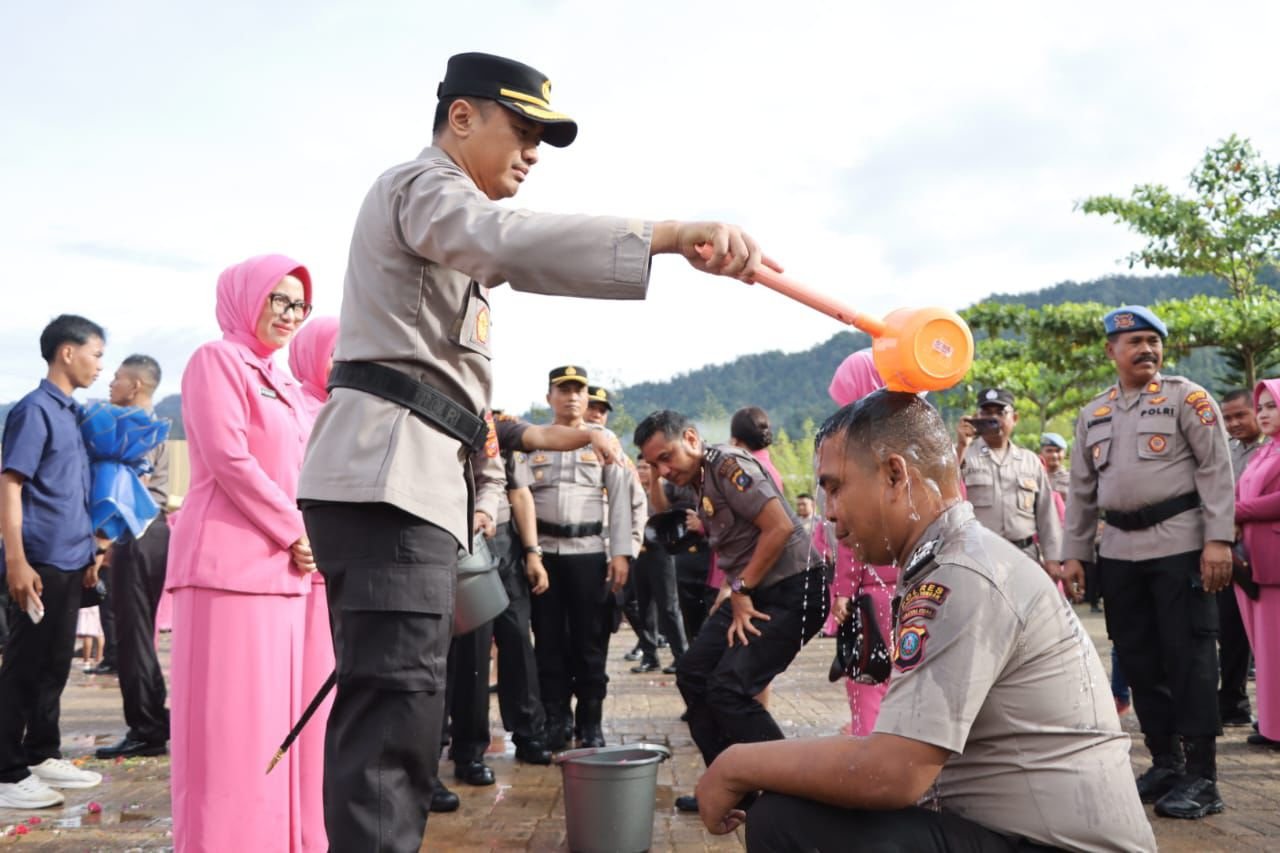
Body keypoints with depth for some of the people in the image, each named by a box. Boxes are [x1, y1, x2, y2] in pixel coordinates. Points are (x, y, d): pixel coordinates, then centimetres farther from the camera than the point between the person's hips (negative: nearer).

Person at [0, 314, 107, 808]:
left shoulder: (71, 413, 14)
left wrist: (89, 553, 20)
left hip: (70, 563, 8)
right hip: (41, 563, -8)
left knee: (55, 665, 15)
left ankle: (43, 756, 26)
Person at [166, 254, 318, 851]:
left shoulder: (283, 385, 21)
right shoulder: (217, 360, -3)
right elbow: (229, 459, -13)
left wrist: (304, 541, 5)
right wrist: (296, 533, -10)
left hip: (282, 566, 8)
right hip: (232, 560, -8)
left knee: (274, 712, 9)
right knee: (231, 717, -6)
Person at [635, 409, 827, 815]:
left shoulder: (729, 466, -16)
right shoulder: (698, 479, 12)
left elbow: (781, 527, -23)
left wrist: (742, 589, -14)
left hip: (793, 591, -10)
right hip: (751, 591, 10)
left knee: (728, 688, -16)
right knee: (693, 674, 8)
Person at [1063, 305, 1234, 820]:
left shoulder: (1186, 398, 0)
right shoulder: (1092, 414, 14)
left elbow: (1216, 470, -6)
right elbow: (1082, 490, 16)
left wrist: (1218, 540, -15)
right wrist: (1074, 553, 11)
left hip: (1179, 543, -5)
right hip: (1119, 550, 5)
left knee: (1187, 656, -3)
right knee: (1138, 658, 9)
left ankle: (1200, 777, 3)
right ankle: (1165, 763, 21)